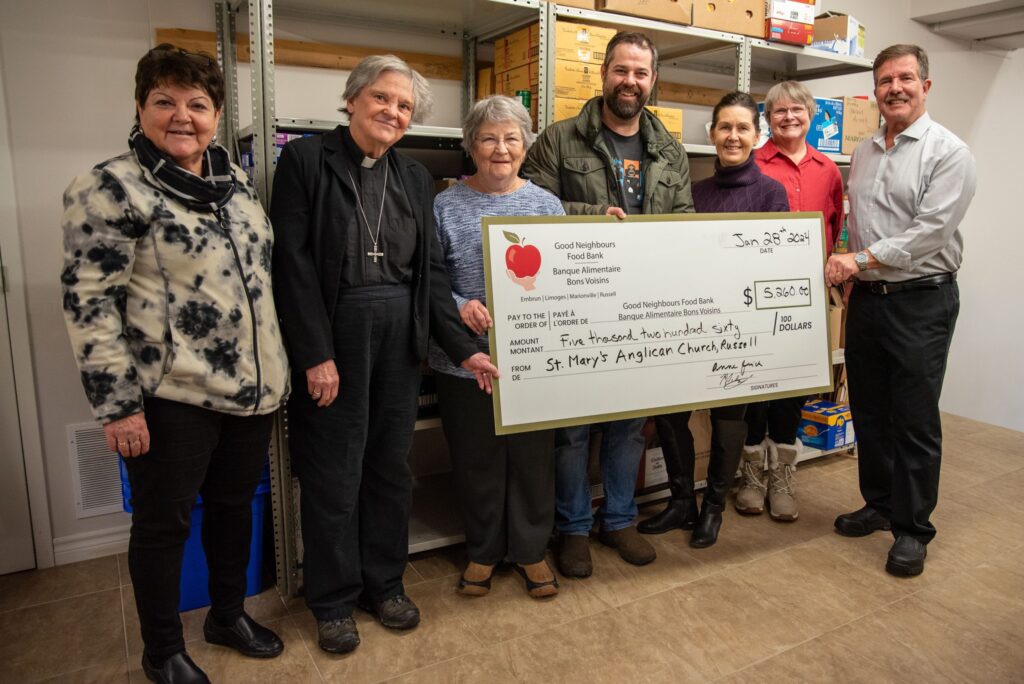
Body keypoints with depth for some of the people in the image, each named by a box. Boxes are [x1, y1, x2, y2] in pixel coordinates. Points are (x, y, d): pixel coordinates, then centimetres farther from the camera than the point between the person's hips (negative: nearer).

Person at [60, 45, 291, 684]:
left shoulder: (236, 179, 9)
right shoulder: (112, 188, -10)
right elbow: (87, 302, -12)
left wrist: (272, 371, 15)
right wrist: (117, 403, -14)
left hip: (251, 389, 6)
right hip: (171, 397, -6)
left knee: (235, 505, 19)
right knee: (164, 523, 10)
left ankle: (229, 613, 41)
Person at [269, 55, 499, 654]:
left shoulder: (415, 178, 11)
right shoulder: (305, 160, -2)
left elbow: (431, 270, 9)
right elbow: (293, 263, -9)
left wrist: (463, 348, 0)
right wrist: (316, 354, -14)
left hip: (400, 338, 4)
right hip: (332, 336, -4)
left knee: (391, 465, 13)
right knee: (334, 472, 6)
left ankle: (384, 582, 32)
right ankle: (334, 600, 26)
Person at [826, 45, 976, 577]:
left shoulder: (949, 152, -7)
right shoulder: (863, 154, 13)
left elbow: (930, 231, -17)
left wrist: (861, 259, -17)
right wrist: (845, 270, 5)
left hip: (921, 300, -6)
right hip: (866, 298, 6)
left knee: (915, 420, 0)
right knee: (869, 411, 13)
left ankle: (912, 529, 14)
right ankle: (879, 504, 30)